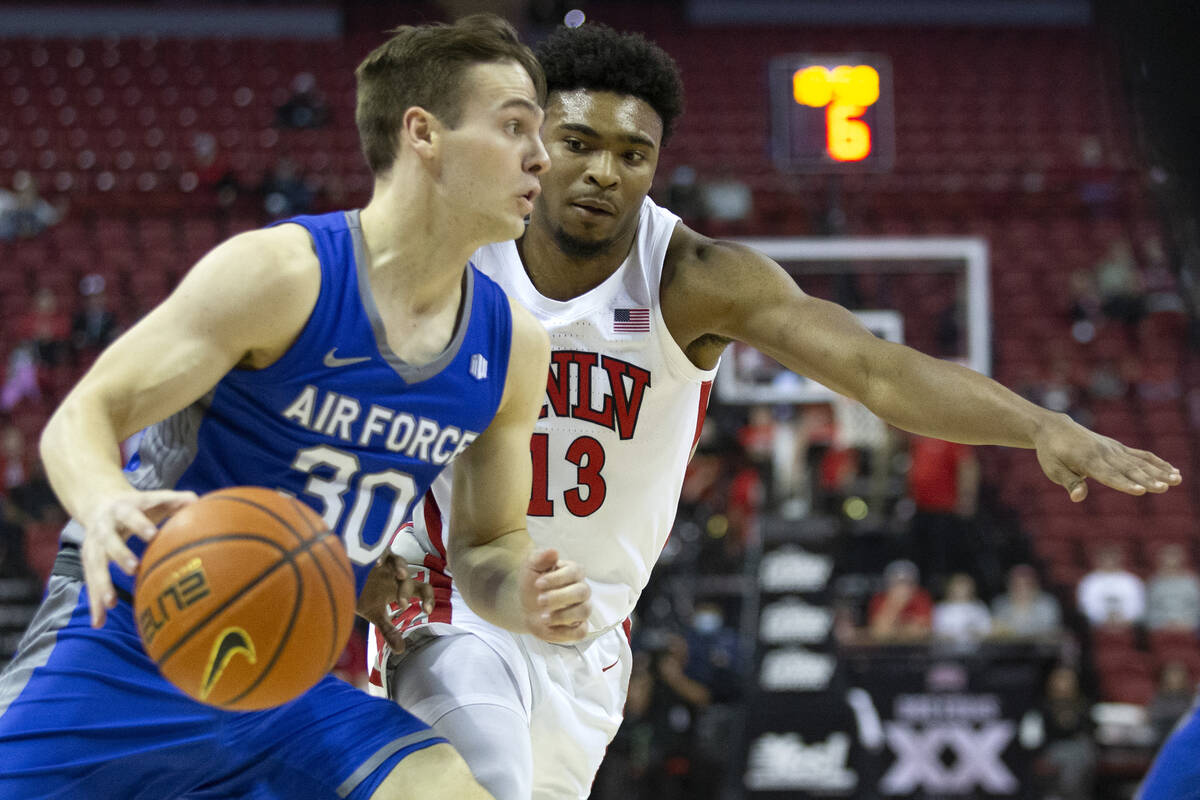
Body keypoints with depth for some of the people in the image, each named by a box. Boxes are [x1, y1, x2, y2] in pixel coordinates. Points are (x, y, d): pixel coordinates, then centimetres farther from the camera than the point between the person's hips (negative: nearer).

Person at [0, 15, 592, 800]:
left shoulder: (513, 346, 2)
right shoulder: (282, 272, -16)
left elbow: (489, 544, 14)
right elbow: (82, 417, -15)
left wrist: (527, 596, -11)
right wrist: (107, 505, -39)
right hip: (128, 657, -5)